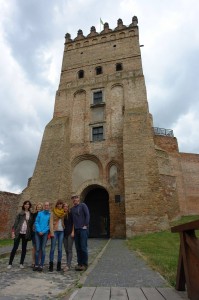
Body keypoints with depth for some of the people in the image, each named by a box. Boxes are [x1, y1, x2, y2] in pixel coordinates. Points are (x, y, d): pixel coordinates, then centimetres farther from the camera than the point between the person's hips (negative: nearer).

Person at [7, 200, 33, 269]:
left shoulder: (31, 214, 5)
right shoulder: (20, 213, 1)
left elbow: (31, 224, 7)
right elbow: (16, 223, 0)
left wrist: (30, 234, 0)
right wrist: (13, 232, -8)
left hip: (26, 234, 2)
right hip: (18, 233, -2)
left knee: (24, 249, 7)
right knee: (15, 248, 2)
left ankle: (21, 263, 20)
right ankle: (10, 263, 16)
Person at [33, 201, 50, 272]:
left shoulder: (50, 215, 2)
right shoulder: (39, 213, 8)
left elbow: (49, 225, -1)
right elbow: (36, 222, 4)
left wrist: (43, 231, -10)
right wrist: (39, 231, -8)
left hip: (45, 233, -1)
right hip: (38, 233, 1)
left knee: (43, 249, 0)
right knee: (37, 249, 1)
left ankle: (41, 265, 9)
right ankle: (36, 265, 12)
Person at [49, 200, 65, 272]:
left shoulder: (64, 213, 11)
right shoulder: (53, 212, 3)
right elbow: (51, 222, -2)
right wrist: (51, 232, -11)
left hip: (61, 231, 2)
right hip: (55, 231, -2)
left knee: (60, 249, 4)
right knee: (52, 248, -3)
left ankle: (59, 265, 13)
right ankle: (51, 265, 7)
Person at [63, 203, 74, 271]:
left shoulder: (71, 214, -2)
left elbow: (73, 223, -3)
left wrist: (72, 232, -11)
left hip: (70, 233, -5)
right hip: (64, 233, 5)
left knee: (69, 250, -6)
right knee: (66, 250, 8)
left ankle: (68, 265, -6)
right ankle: (68, 264, 17)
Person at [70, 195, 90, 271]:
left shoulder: (83, 205, -1)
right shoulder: (72, 209, 14)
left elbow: (87, 215, -6)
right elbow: (72, 219, 18)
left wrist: (85, 225, -11)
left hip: (83, 229, -5)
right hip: (76, 230, 5)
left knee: (83, 247, -3)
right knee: (78, 248, 9)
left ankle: (84, 264, 9)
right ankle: (79, 263, 20)